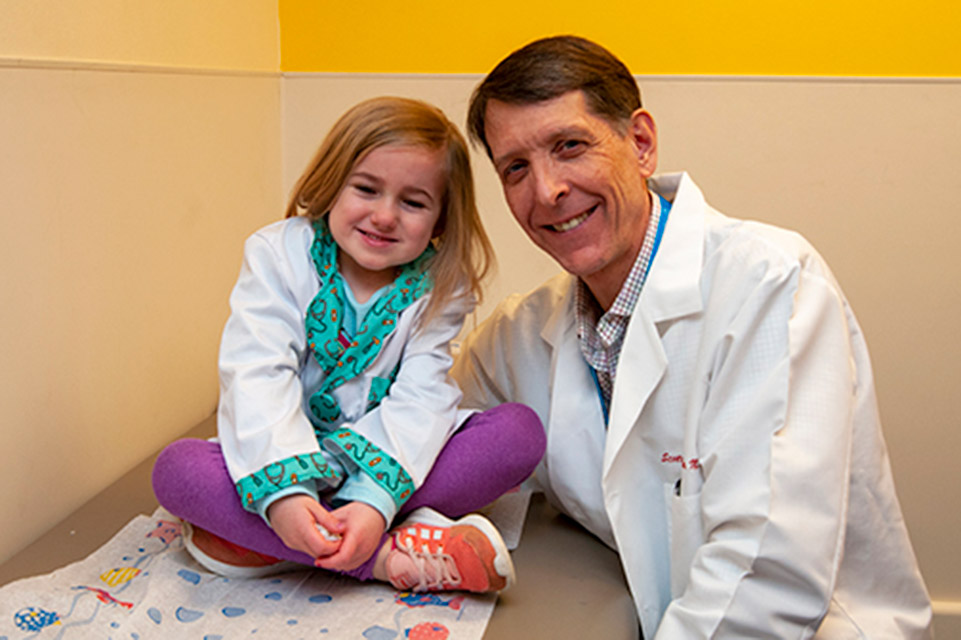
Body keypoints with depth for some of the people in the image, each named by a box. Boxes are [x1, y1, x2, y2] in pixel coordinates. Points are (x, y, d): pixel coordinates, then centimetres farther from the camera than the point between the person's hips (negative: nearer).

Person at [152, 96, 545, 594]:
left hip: (393, 463, 1)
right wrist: (282, 492, -36)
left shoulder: (437, 287, -5)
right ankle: (390, 557, -30)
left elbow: (420, 398, -16)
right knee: (178, 468, -28)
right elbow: (257, 376, -20)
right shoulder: (277, 254, -8)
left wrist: (375, 499, -33)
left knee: (521, 431, -22)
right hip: (287, 458, -1)